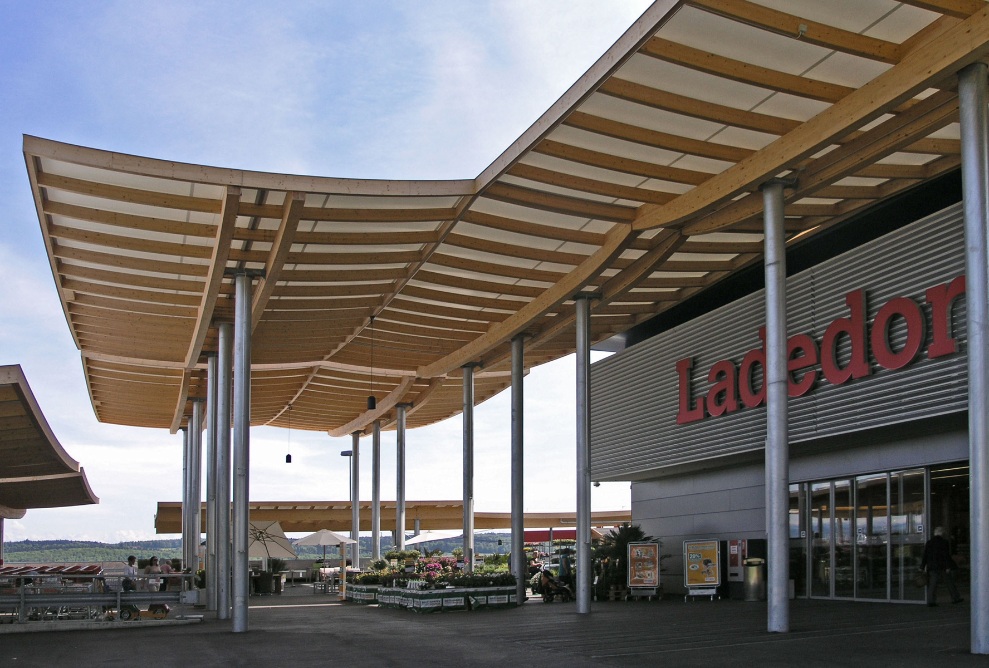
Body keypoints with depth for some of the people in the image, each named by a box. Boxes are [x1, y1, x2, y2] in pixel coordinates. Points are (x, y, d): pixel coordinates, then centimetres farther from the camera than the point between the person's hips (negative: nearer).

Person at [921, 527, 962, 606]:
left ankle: (931, 601, -9)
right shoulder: (944, 543, -7)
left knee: (932, 584, -1)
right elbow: (946, 555, -14)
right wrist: (948, 567, -14)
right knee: (950, 582, 13)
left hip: (932, 567, 3)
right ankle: (955, 598, 23)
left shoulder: (928, 543, 6)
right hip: (943, 566, -3)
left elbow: (925, 556, 6)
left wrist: (922, 567, 8)